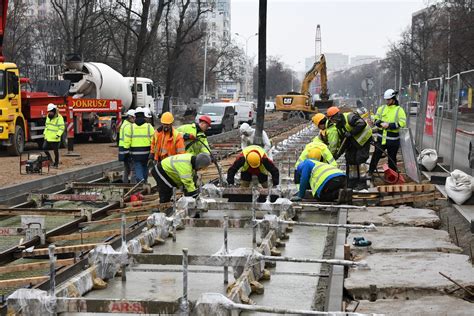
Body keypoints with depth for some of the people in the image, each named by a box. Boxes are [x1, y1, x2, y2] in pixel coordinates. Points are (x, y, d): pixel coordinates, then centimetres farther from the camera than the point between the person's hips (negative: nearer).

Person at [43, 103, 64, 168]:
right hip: (47, 137, 7)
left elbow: (62, 127, -14)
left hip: (55, 138, -7)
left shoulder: (59, 118, -11)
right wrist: (44, 132, 19)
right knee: (44, 148, -2)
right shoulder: (48, 117, 14)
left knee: (56, 151, 2)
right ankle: (50, 159, 17)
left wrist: (58, 134, -23)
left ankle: (56, 164, 14)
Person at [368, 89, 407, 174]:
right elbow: (376, 120, 9)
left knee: (392, 158, 9)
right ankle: (370, 172, 12)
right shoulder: (382, 108, 9)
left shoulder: (399, 110, -2)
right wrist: (381, 123, -14)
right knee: (376, 155, 3)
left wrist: (389, 125, -19)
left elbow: (402, 123, -12)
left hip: (393, 139, -3)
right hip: (381, 138, 3)